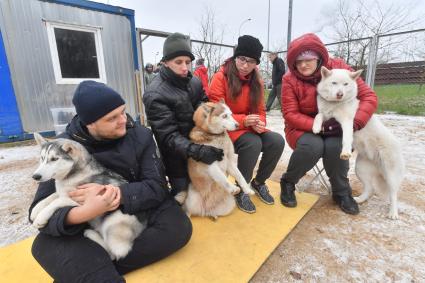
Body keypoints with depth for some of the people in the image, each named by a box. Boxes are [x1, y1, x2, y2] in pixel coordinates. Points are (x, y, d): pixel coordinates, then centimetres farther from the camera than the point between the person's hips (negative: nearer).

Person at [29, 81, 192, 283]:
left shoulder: (140, 135, -11)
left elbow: (157, 186, -15)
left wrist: (116, 194, -31)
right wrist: (81, 214, -38)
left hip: (138, 212, 2)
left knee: (179, 226, -26)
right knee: (45, 243, -27)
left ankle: (88, 267, -21)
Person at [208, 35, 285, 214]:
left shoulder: (256, 80, 7)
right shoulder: (220, 77, -12)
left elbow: (260, 110, 9)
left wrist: (259, 123, -15)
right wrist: (243, 120, -26)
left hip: (249, 128, 6)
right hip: (227, 129, -5)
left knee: (277, 141, -18)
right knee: (253, 143, -33)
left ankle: (258, 182, 7)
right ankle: (240, 190, -9)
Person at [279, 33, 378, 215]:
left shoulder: (338, 68, -9)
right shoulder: (290, 79, -13)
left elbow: (368, 96, -8)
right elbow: (290, 114, -15)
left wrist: (355, 123, -25)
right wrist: (320, 126, -27)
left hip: (335, 127, 2)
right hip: (302, 128, -1)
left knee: (335, 146, -30)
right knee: (313, 146, -33)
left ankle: (342, 192, -1)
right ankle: (288, 182, -6)